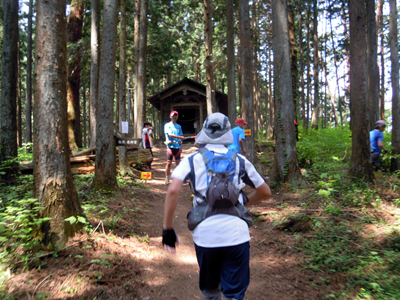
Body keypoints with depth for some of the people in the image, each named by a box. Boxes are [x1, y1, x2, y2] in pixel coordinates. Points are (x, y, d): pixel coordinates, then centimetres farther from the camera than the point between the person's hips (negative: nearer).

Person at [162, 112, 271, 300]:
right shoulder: (240, 160, 7)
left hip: (205, 236, 0)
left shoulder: (192, 160, 2)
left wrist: (167, 228, -5)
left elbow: (173, 190, -13)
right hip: (236, 235, 0)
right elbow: (265, 192, 17)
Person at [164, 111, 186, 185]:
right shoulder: (167, 125, 3)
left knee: (178, 163, 4)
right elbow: (170, 134, -11)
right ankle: (167, 178, 5)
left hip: (178, 146, 4)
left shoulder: (179, 126, 17)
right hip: (170, 146, -4)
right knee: (169, 163, -4)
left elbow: (181, 136, 17)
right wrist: (179, 137, -22)